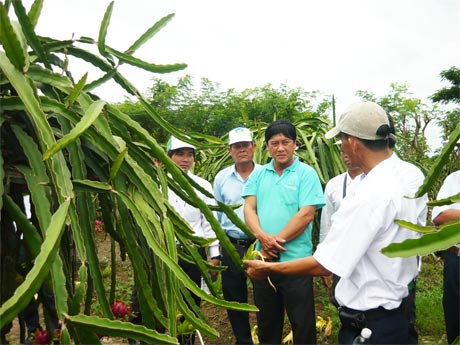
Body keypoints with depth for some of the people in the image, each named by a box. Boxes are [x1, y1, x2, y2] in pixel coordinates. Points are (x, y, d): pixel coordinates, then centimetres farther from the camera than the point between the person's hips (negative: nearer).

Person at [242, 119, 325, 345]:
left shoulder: (306, 173, -4)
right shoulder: (258, 174, 9)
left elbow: (306, 214, -13)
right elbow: (249, 209, 2)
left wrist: (276, 241, -14)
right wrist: (262, 236, -16)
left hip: (295, 260, -4)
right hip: (263, 259, 4)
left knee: (302, 323, 7)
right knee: (266, 321, 18)